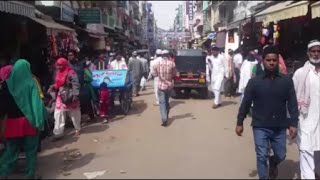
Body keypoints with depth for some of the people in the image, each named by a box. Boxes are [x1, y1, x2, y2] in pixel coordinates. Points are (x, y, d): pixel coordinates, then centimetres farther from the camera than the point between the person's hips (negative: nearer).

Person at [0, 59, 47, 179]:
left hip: (12, 122, 2)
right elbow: (37, 102, -11)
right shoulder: (31, 83, -9)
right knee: (31, 151, 11)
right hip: (29, 122, -2)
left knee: (11, 150, 15)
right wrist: (40, 119, -6)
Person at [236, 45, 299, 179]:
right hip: (260, 127, -2)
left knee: (281, 156, 16)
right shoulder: (254, 81, -6)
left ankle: (273, 163, 50)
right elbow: (245, 103, -2)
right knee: (262, 157, 3)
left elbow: (292, 104, -1)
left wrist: (293, 124, -6)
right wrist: (239, 123, -1)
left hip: (279, 127, 2)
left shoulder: (287, 81, -3)